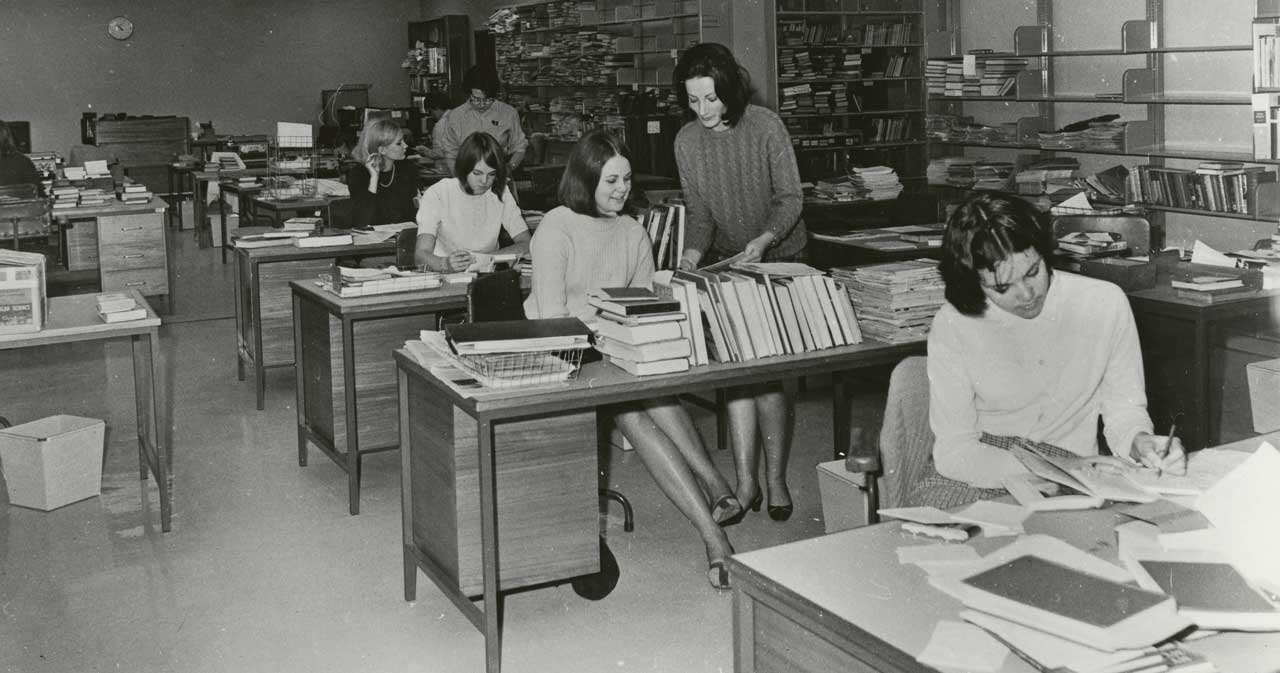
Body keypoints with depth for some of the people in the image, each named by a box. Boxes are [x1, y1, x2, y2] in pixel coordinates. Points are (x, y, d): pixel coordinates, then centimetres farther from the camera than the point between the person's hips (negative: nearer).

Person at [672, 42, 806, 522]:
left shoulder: (765, 126, -14)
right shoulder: (687, 141, -2)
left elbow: (791, 199, -11)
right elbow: (700, 213, 1)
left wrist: (763, 240, -27)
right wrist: (692, 256, -17)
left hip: (779, 257, -3)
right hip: (727, 264, 3)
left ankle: (775, 478, 5)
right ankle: (745, 481, -4)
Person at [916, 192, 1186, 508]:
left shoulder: (1106, 303, -5)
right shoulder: (952, 325, -10)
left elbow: (1124, 406, 7)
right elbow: (953, 449, -11)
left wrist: (1139, 441, -17)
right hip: (978, 478, -1)